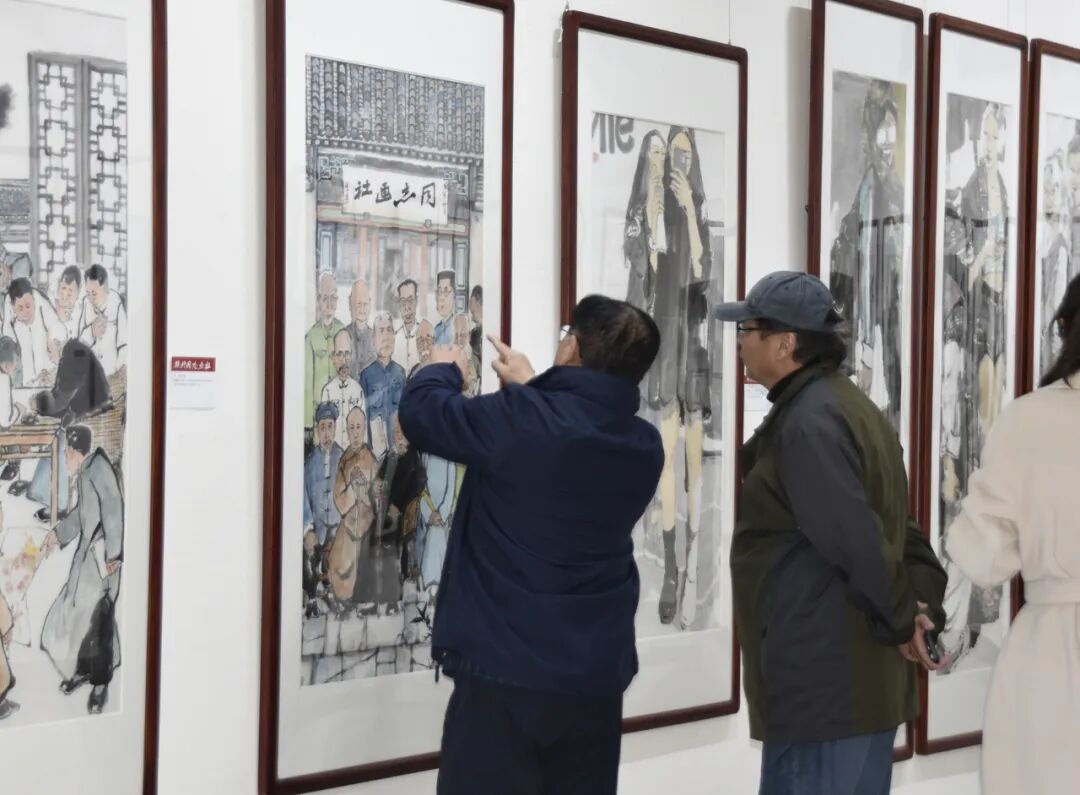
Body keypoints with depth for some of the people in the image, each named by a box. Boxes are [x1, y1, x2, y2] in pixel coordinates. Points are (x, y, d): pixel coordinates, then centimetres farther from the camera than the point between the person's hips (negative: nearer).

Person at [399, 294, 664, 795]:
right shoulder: (646, 447, 2)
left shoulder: (519, 420, -15)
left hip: (503, 671, -5)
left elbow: (420, 413, -2)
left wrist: (444, 370, 18)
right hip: (597, 677, 5)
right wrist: (531, 388, 28)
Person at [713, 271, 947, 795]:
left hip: (823, 685, -10)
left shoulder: (808, 423, -18)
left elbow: (856, 541, -24)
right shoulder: (846, 405, 16)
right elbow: (893, 525, 17)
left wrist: (900, 622, -12)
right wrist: (926, 606, 10)